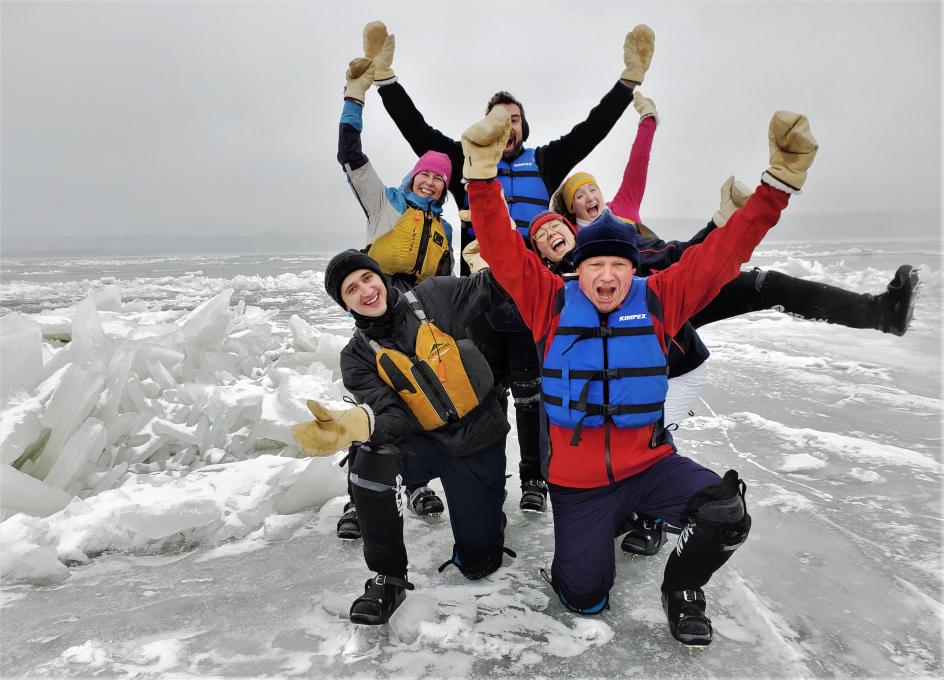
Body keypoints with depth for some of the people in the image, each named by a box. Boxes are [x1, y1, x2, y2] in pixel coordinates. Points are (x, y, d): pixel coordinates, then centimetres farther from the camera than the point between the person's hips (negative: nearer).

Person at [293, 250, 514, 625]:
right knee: (371, 466, -33)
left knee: (478, 562, 3)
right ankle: (388, 579, -10)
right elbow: (392, 415, -19)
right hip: (424, 441, 1)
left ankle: (485, 512, 40)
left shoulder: (433, 297, -8)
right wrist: (351, 424, -42)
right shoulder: (358, 357, -6)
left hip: (478, 441, -1)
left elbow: (493, 286, -6)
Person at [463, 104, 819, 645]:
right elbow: (502, 249, -14)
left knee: (727, 514, -23)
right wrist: (484, 174, -25)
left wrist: (780, 181, -17)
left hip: (650, 463, 1)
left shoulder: (658, 299, -4)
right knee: (585, 598, 2)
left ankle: (682, 587, 12)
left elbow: (722, 253, -8)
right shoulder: (552, 303, -8)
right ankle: (598, 526, 37)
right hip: (577, 479, -1)